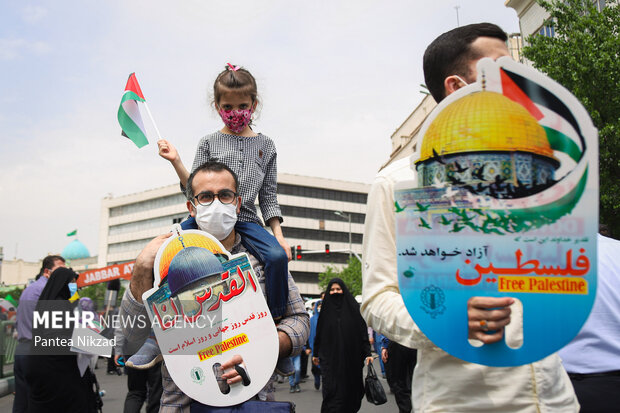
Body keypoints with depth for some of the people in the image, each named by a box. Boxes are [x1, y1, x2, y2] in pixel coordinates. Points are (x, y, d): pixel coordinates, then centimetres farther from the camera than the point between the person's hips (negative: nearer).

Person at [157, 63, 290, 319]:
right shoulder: (209, 143, 11)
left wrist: (278, 235, 2)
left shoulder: (265, 146, 13)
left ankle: (276, 320, -9)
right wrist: (176, 162, -10)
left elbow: (268, 196, 13)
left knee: (278, 256, -26)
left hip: (246, 219, 0)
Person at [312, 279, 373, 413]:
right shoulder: (326, 309, 6)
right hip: (330, 358, 0)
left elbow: (363, 332, 0)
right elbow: (319, 333, 11)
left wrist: (367, 353, -7)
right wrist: (315, 354, 12)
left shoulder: (353, 308, 2)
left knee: (349, 389, 6)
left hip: (351, 357, 0)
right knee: (331, 391, -8)